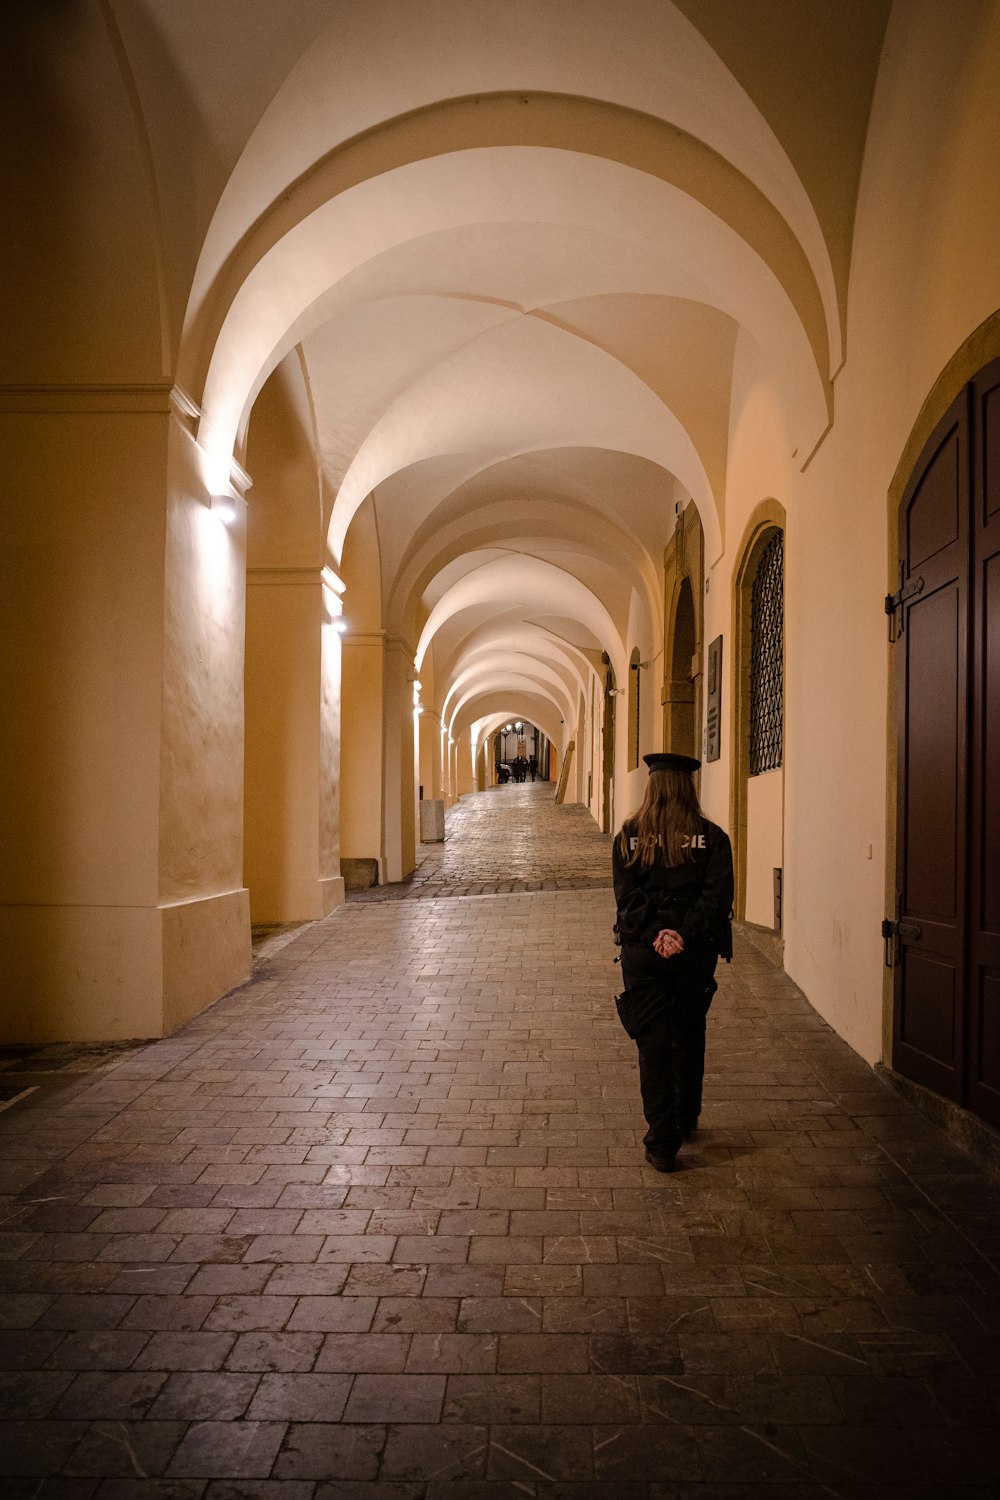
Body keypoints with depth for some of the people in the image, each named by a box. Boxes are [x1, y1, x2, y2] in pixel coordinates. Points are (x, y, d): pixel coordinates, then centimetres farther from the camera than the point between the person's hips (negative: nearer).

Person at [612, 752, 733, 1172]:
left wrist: (655, 934, -9)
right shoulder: (712, 838, -1)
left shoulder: (628, 838, 0)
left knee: (653, 1045, 3)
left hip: (643, 952, -1)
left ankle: (662, 1144, 2)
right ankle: (686, 1121, 36)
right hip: (696, 953, 1)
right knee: (689, 1039, 20)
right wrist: (684, 934, -15)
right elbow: (718, 895, -11)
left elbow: (626, 896, -6)